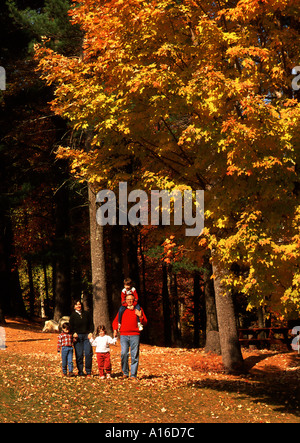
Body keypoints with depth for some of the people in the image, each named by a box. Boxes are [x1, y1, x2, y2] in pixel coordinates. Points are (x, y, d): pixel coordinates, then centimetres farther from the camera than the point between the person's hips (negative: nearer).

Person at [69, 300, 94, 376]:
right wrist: (74, 333, -10)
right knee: (79, 355, -4)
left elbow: (91, 324, 14)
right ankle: (80, 372, 5)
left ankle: (88, 372, 0)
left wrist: (90, 332, -1)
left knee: (88, 353, -8)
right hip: (78, 336, -1)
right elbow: (71, 326, 8)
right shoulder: (73, 315, 8)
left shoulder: (86, 314, 12)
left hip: (86, 335, 1)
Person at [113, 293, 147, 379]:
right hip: (124, 335, 1)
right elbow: (115, 321, 23)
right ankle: (125, 372, 1)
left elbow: (145, 323, 9)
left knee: (135, 355, -4)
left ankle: (133, 375, 1)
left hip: (135, 335, -1)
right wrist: (115, 330, 7)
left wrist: (140, 316, -9)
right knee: (124, 353, -14)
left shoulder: (138, 309, 12)